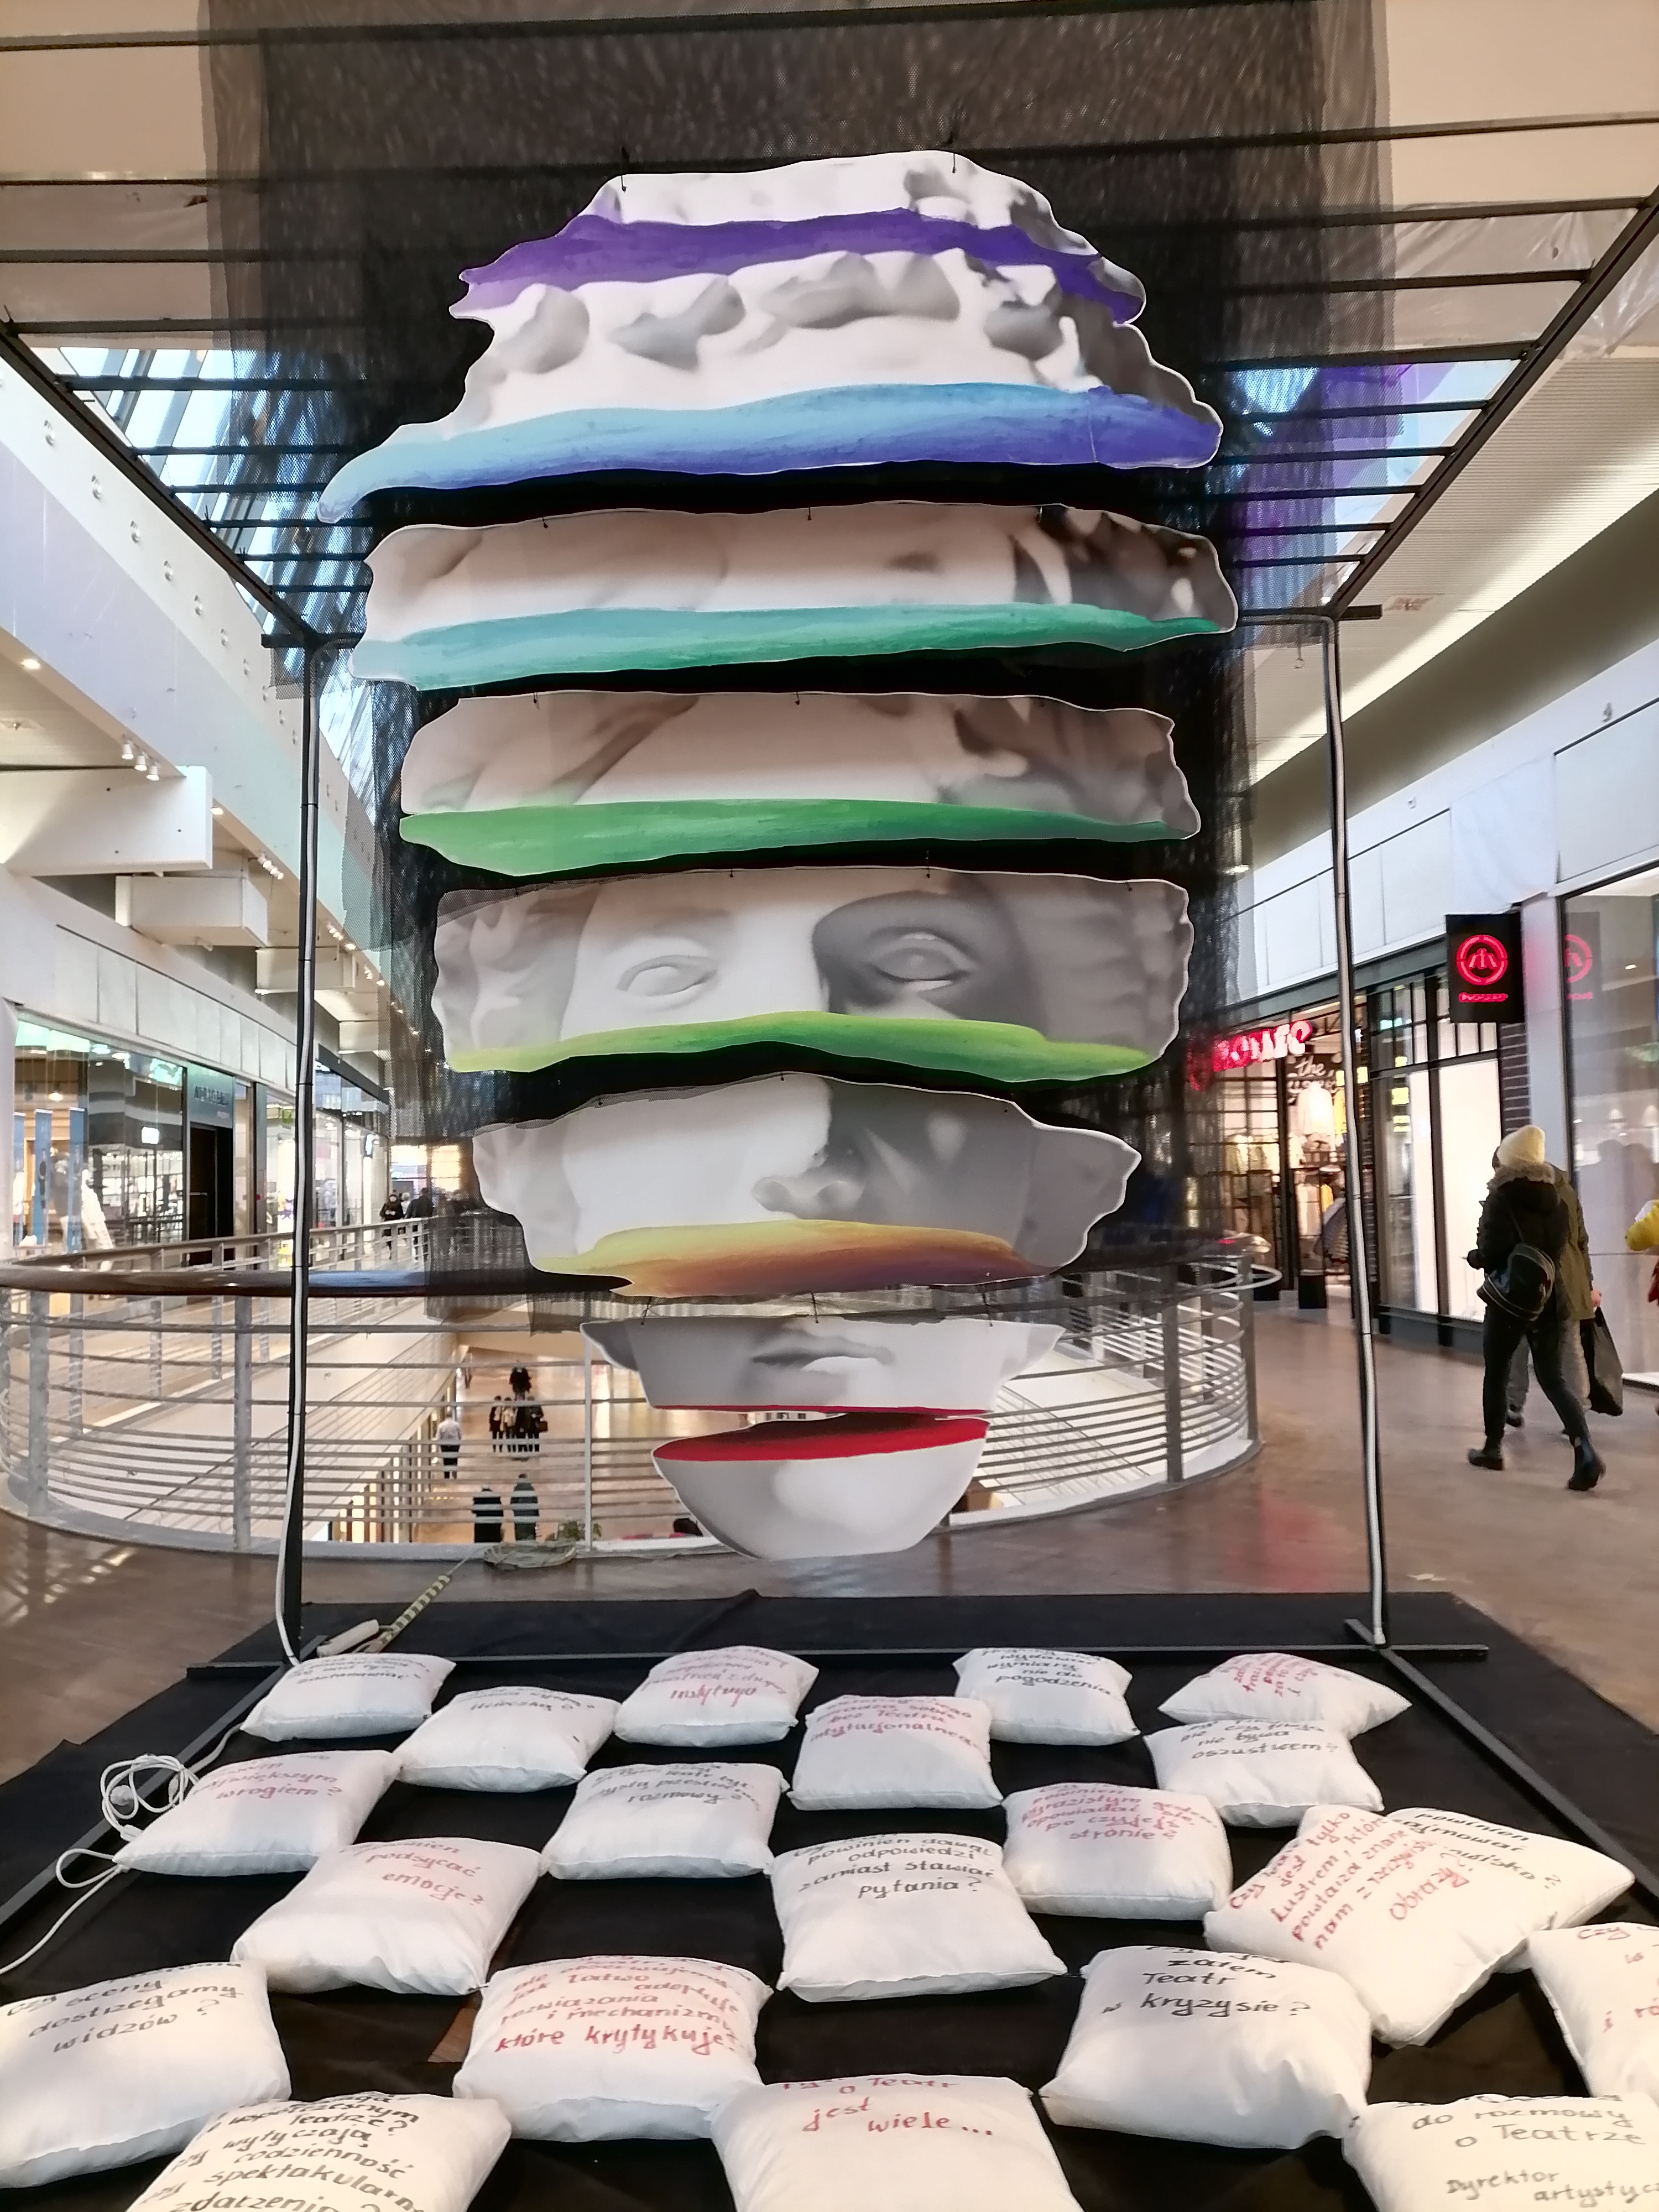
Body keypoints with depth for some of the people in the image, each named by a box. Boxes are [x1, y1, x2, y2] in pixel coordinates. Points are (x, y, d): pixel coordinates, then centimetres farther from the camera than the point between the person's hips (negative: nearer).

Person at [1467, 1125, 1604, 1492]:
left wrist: (1474, 1257, 5)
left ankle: (1493, 1448, 23)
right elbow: (1558, 1249, 11)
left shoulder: (1501, 1200, -13)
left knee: (1496, 1375, 12)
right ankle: (1586, 1454, -10)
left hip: (1509, 1300, -5)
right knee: (1553, 1379, 6)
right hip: (1548, 1298, 5)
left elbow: (1490, 1253, -15)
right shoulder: (1555, 1201, 5)